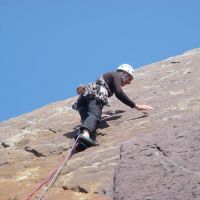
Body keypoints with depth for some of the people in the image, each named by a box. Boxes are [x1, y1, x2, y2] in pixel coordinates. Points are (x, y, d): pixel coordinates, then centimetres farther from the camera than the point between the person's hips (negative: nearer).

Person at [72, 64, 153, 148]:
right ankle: (85, 134, -63)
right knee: (95, 116, -32)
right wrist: (136, 106, -8)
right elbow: (119, 93, -7)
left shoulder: (108, 76, 40)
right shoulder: (116, 75, 14)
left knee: (86, 120, -16)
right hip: (95, 93, -8)